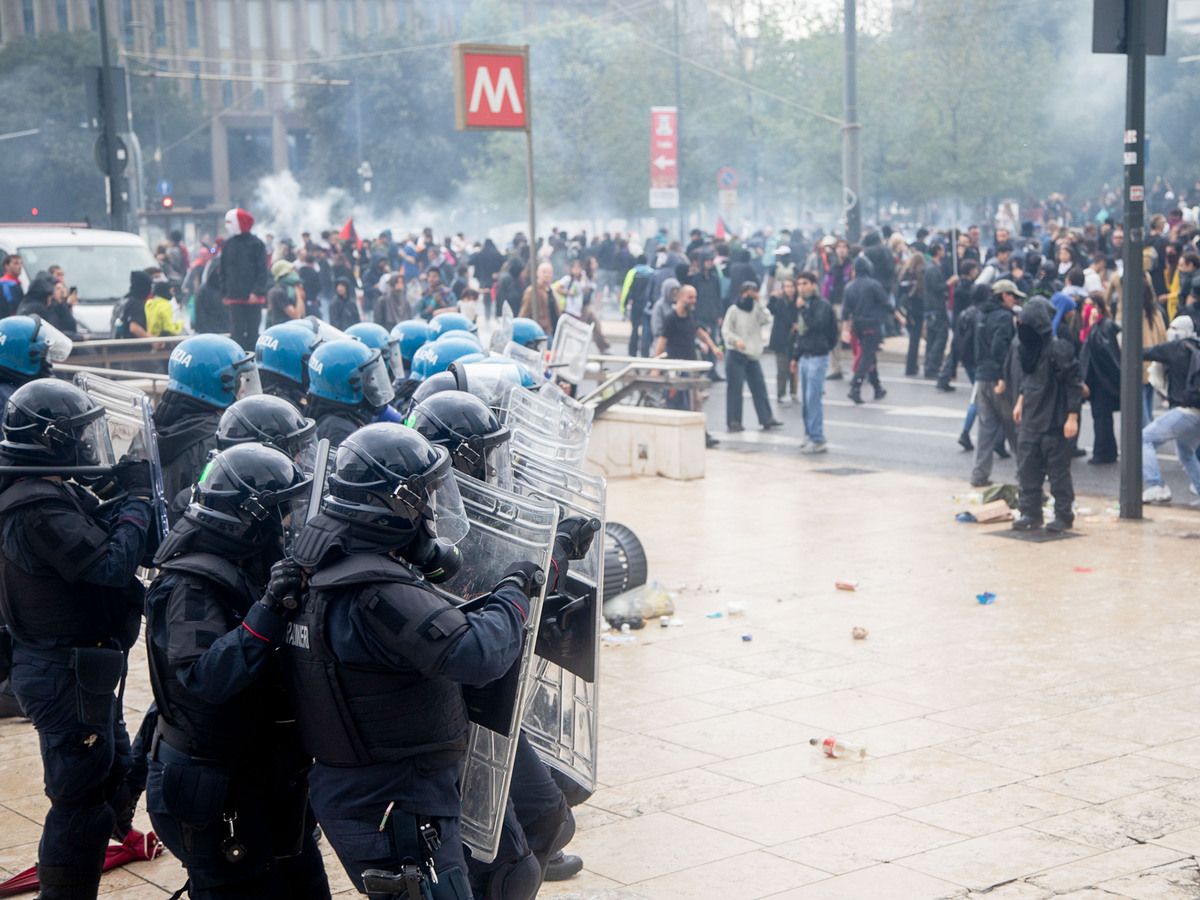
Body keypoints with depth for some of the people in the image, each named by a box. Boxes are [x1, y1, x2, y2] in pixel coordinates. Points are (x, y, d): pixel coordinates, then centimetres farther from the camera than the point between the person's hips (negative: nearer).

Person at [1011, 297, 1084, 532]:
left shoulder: (1058, 349, -17)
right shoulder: (1027, 347, 6)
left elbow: (1074, 385, -15)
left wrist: (1072, 417, -17)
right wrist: (1020, 400, 19)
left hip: (1053, 421, -7)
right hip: (1030, 418, 7)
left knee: (1058, 468, 2)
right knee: (1027, 466, 7)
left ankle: (1064, 514, 13)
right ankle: (1030, 513, 16)